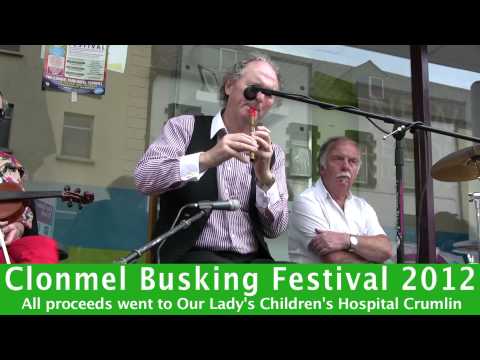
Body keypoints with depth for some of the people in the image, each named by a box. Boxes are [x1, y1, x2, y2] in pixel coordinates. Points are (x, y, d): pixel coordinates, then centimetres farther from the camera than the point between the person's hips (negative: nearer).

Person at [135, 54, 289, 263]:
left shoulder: (273, 153, 11)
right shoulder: (185, 127, 3)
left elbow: (276, 228, 4)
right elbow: (144, 179, -12)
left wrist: (264, 175, -11)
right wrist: (207, 158, -23)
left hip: (251, 260, 4)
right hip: (191, 256, -4)